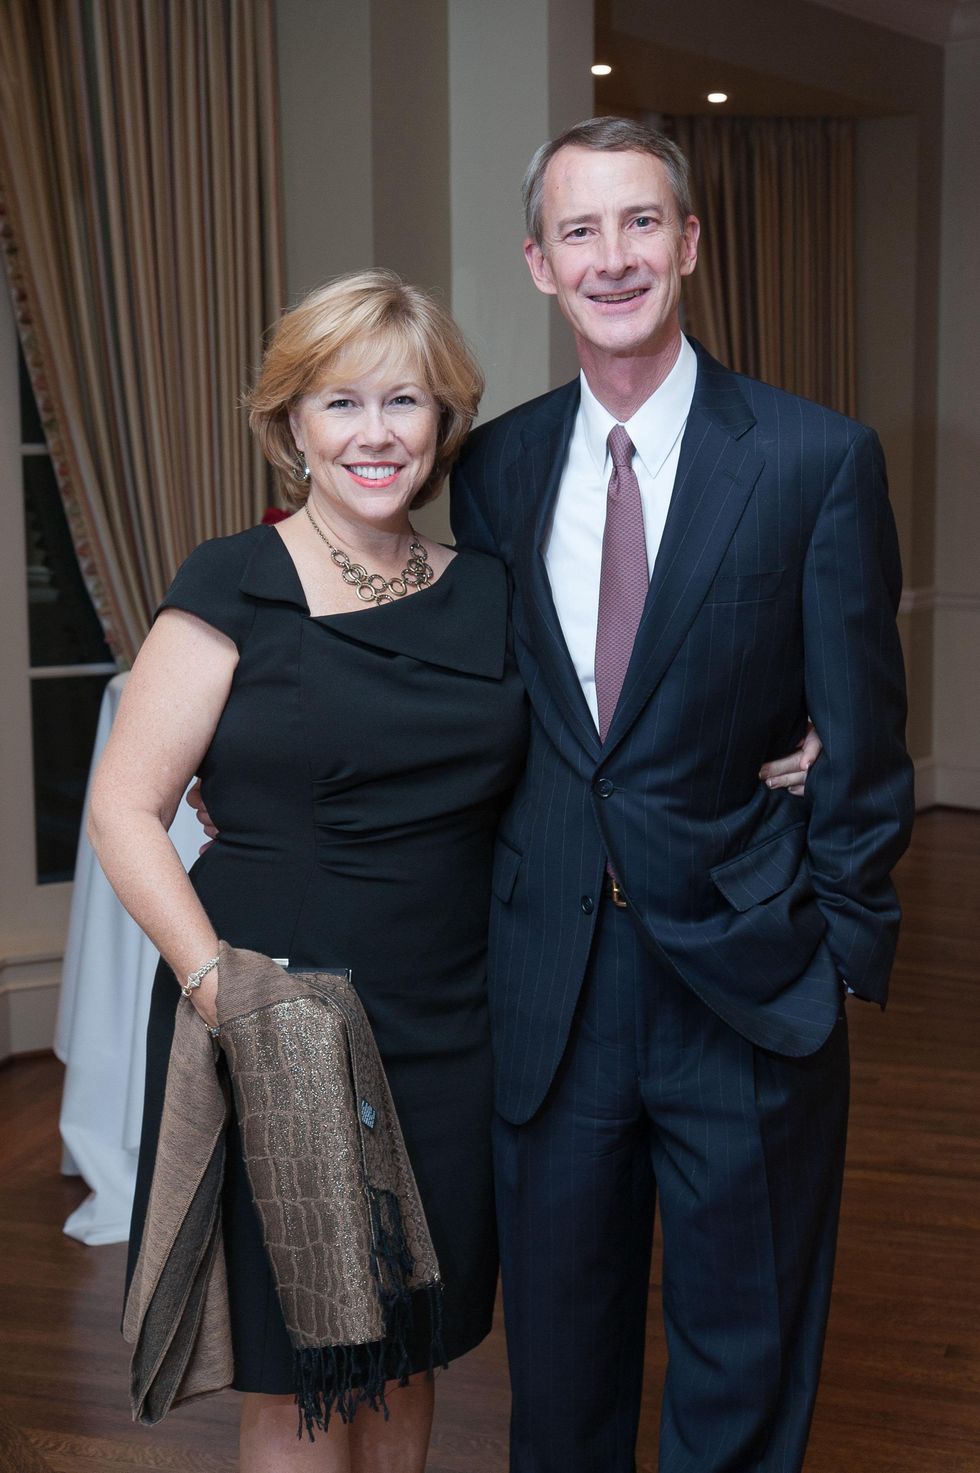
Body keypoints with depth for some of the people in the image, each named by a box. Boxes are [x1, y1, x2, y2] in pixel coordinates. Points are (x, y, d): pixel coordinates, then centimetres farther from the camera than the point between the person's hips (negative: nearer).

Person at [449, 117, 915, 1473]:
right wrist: (489, 900, 4)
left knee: (744, 1354, 15)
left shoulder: (819, 459, -8)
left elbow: (861, 735, -6)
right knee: (557, 1334, 19)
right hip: (550, 975, 3)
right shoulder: (496, 466, 4)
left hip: (747, 978, -3)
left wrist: (840, 945, -7)